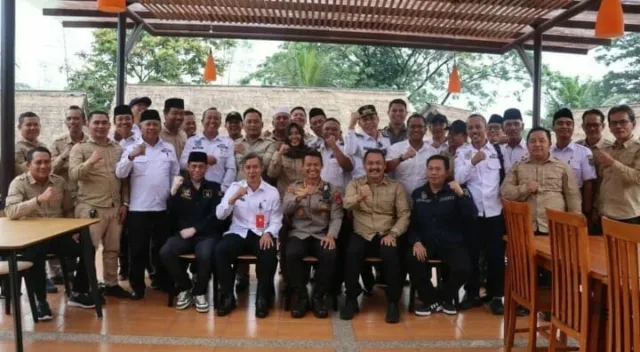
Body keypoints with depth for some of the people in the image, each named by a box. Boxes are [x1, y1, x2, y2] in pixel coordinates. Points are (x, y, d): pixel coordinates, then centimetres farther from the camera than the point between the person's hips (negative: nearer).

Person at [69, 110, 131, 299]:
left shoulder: (119, 149, 11)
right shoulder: (80, 148, 0)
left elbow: (125, 179, 13)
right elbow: (73, 174, -14)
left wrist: (125, 203, 6)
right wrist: (90, 162, -31)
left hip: (115, 208, 4)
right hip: (90, 208, -4)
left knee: (113, 248, 11)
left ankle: (111, 284, 23)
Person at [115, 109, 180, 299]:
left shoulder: (169, 148, 8)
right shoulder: (132, 149, 1)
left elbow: (176, 174, 10)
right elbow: (120, 173, -11)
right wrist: (132, 156, -27)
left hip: (163, 206, 3)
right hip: (139, 207, -2)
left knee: (161, 246, 14)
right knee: (138, 248, 3)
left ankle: (162, 281, 28)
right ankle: (137, 286, 15)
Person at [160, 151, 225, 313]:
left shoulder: (214, 188, 8)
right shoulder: (181, 187, 12)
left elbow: (216, 216, -1)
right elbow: (172, 214, 0)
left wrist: (195, 229, -10)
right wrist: (173, 191, -13)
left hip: (207, 234, -2)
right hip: (183, 234, 2)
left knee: (205, 255, -34)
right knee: (165, 252, -26)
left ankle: (199, 292, -5)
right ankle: (184, 288, -2)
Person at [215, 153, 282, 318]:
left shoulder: (272, 191, 6)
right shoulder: (234, 187, 9)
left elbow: (276, 220, 3)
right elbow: (219, 215, 0)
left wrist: (268, 233, -17)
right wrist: (234, 198, -15)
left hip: (262, 235, -1)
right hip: (239, 233, 1)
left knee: (269, 254, -33)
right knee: (220, 250, -28)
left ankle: (263, 298, -11)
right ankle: (227, 297, -10)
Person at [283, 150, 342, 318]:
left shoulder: (331, 190, 9)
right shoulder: (294, 187, 11)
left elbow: (336, 217, 1)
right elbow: (285, 210, -4)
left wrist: (331, 235, -17)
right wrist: (300, 196, -22)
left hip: (321, 235, 0)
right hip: (298, 234, 0)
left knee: (330, 256, -31)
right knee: (292, 254, -32)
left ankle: (318, 297, -10)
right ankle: (301, 297, -12)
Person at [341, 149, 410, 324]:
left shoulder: (396, 186, 9)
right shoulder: (355, 184, 9)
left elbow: (404, 215, 2)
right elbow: (347, 204, -12)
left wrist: (392, 233, -15)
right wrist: (359, 197, -35)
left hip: (386, 235, 0)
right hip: (361, 235, 0)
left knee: (391, 254, -32)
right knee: (352, 253, -31)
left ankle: (393, 302, -14)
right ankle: (351, 299, -12)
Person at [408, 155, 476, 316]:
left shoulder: (459, 191, 2)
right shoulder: (417, 194, 11)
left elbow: (472, 216, -13)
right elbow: (412, 222, 9)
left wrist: (461, 194, -25)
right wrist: (416, 241, -9)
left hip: (453, 244, -1)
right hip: (426, 243, 2)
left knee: (463, 269, -29)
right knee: (413, 263, -29)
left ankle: (447, 297, 8)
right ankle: (431, 299, 0)